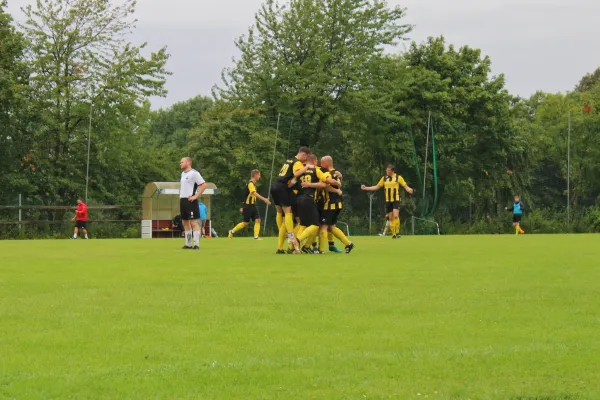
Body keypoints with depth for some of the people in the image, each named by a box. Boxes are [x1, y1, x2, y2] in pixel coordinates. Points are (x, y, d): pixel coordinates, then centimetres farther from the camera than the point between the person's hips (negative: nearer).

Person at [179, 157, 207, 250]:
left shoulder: (194, 173, -10)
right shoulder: (183, 173, 16)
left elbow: (204, 185, -15)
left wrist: (196, 196, -16)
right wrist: (180, 195, 17)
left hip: (190, 201, -9)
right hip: (182, 200, 9)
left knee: (193, 222, -10)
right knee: (185, 222, 10)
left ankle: (196, 244, -11)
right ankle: (188, 244, 16)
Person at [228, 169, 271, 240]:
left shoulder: (253, 184, 13)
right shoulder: (250, 184, -17)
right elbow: (255, 194, -32)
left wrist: (243, 206, 24)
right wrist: (264, 199, -39)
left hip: (252, 205, 8)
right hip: (247, 206, -8)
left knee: (258, 220, -5)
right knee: (246, 223, -1)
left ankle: (256, 236, -5)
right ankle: (232, 231, 15)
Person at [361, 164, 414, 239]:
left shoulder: (398, 177, -3)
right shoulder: (384, 178, 8)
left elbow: (405, 186, -4)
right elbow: (377, 187, 14)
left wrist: (409, 190, -26)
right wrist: (366, 188, 9)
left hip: (396, 200, -4)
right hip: (388, 201, 4)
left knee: (396, 216, -20)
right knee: (391, 218, 3)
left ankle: (397, 232, -9)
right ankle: (393, 234, 11)